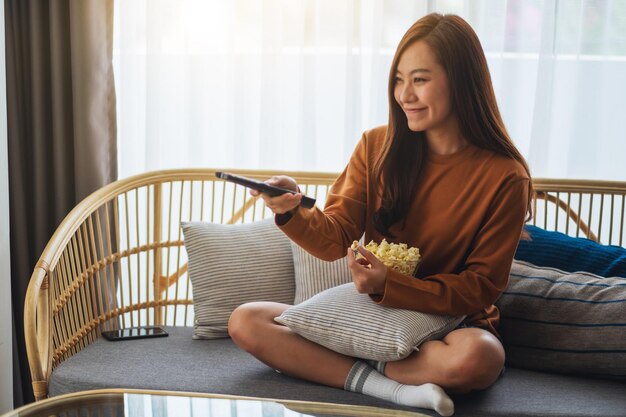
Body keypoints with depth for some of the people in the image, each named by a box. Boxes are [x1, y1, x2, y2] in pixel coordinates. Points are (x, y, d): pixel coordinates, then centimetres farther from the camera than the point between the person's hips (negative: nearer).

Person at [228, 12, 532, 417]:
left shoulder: (504, 177, -11)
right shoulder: (378, 147, -1)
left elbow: (481, 287, -10)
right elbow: (335, 239, -5)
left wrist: (389, 286, -23)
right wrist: (293, 213, -28)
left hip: (449, 324, -3)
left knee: (478, 356, -39)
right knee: (246, 322, -14)